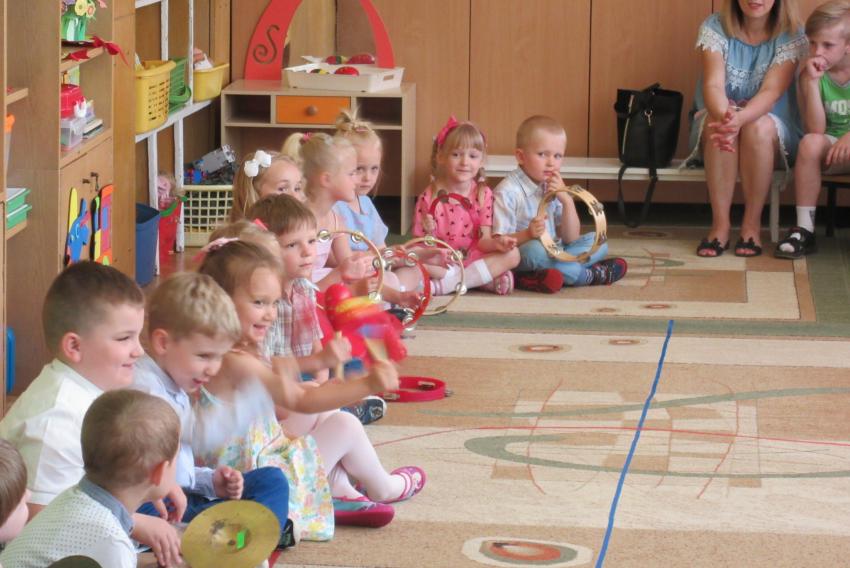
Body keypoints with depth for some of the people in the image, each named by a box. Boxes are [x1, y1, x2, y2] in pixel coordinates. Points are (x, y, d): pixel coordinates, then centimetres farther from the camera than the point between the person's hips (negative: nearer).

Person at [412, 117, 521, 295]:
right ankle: (487, 279, -25)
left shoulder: (484, 194, 1)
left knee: (511, 255, -22)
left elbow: (483, 241, -6)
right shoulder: (430, 197, -6)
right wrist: (429, 233, -26)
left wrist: (497, 242, -28)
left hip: (473, 258, 3)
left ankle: (444, 285, -27)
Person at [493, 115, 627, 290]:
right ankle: (591, 275, -15)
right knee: (535, 250, -37)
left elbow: (570, 239, 5)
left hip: (553, 253, 8)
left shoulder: (554, 188, 9)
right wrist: (527, 234, -34)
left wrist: (567, 201, -9)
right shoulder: (507, 191, -13)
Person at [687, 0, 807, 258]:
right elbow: (713, 84, -21)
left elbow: (772, 91, -23)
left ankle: (752, 224, -25)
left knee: (758, 126, -35)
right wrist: (724, 117, -45)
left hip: (773, 132, -1)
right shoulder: (715, 27, -8)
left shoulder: (791, 36, -10)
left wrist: (740, 119, -44)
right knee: (720, 127, -35)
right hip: (713, 119, 1)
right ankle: (720, 223, -30)